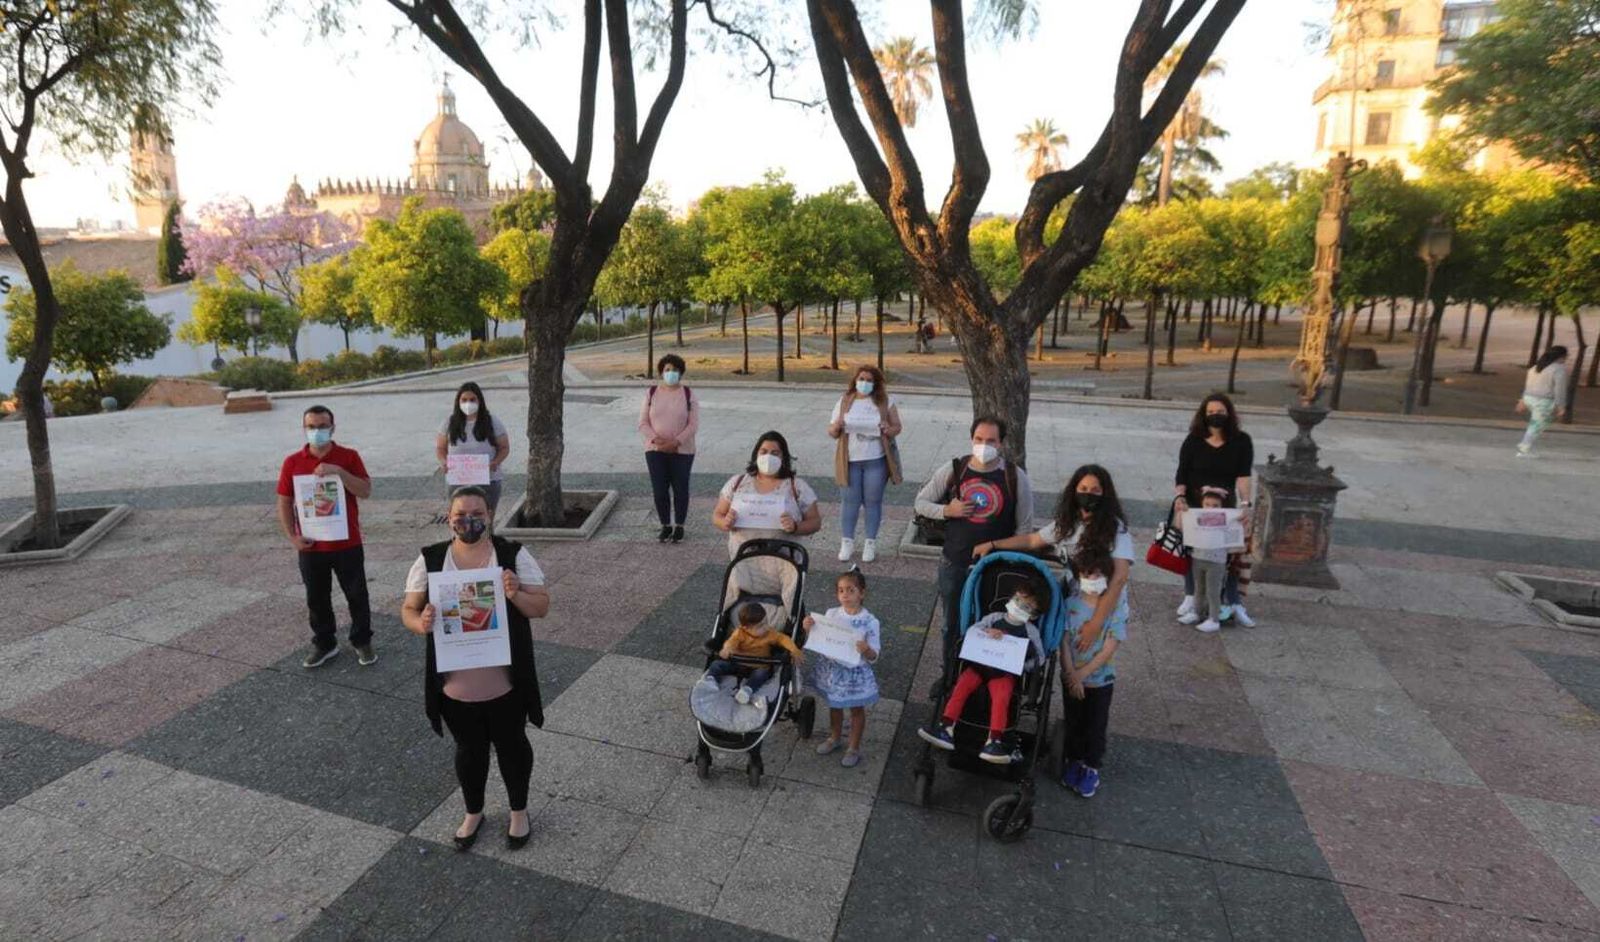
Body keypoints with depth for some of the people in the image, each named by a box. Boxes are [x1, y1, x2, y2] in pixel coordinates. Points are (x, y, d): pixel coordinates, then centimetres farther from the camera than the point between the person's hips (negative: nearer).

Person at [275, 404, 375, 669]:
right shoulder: (292, 462, 0)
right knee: (316, 599, 13)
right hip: (311, 546, 2)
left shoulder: (349, 456, -4)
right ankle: (324, 644, 30)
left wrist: (339, 472, -25)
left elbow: (366, 491, -13)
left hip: (347, 543, -1)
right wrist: (291, 536, -8)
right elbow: (284, 503, 3)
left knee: (357, 595, 9)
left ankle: (362, 641, 26)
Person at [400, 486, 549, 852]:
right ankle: (473, 813, 43)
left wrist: (516, 595, -28)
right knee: (469, 749, 20)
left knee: (511, 745, 16)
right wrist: (421, 624, -23)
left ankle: (519, 811, 39)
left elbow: (542, 606, -8)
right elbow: (408, 609, 0)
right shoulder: (430, 560, -5)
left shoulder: (514, 555, -9)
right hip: (456, 684, 1)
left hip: (504, 682, -1)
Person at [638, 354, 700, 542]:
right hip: (655, 450, 2)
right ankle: (665, 526, 18)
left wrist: (676, 442, -18)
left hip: (682, 451, -2)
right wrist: (654, 438, -15)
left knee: (680, 489, 4)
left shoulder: (688, 394, -2)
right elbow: (643, 423, 2)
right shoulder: (651, 393, 4)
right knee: (659, 490, 2)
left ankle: (679, 526, 19)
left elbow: (693, 424, -7)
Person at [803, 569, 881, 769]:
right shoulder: (831, 614, -8)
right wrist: (810, 629, -15)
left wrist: (866, 651, -37)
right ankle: (834, 738, 49)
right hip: (833, 668, 4)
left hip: (856, 672, -4)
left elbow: (873, 657, -15)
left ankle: (854, 748, 36)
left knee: (857, 709, 17)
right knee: (834, 705, 24)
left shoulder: (870, 622, -19)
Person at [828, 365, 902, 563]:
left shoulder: (886, 402, 2)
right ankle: (847, 542, 16)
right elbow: (831, 432, 7)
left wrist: (888, 430, -18)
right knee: (851, 500, 7)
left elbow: (897, 427, 5)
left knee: (873, 501, 6)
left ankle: (870, 543, 17)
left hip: (876, 460, -1)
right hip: (850, 459, 1)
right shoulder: (844, 402, 5)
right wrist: (837, 426, -17)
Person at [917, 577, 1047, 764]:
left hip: (1005, 673, -1)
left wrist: (1018, 663, -10)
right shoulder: (995, 617, 13)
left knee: (1001, 698, -29)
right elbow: (970, 631, 4)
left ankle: (994, 741, -29)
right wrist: (986, 632, -17)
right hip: (980, 664, 2)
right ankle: (946, 730, -23)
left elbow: (1038, 658, 7)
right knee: (961, 686, -21)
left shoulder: (1030, 631, 11)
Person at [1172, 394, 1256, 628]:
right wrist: (1180, 497, -19)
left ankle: (1234, 603, 5)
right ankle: (1190, 597, 22)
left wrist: (1245, 504, -25)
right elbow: (1182, 473, -4)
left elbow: (1244, 475, -14)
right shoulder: (1193, 441, -5)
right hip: (1194, 505, 1)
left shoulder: (1241, 441, -6)